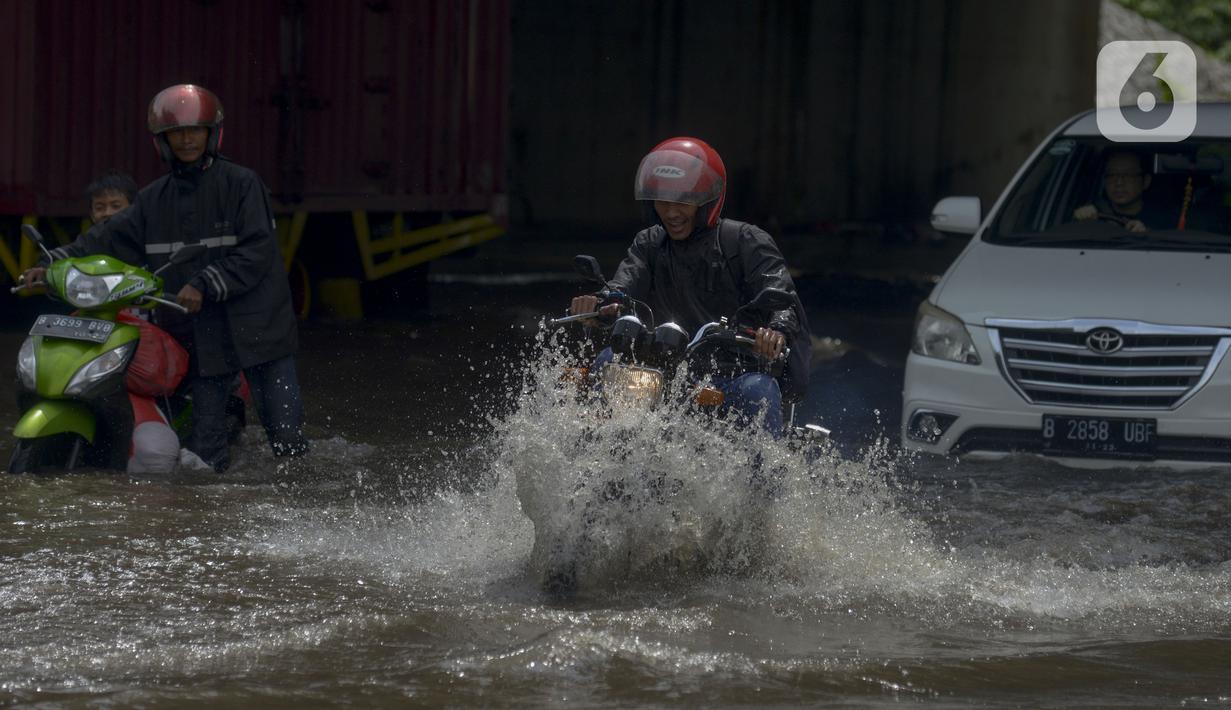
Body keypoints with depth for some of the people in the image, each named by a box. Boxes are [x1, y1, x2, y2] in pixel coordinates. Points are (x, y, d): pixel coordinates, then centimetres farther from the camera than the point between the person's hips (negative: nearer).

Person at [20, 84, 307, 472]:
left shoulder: (241, 184, -3)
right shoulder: (154, 199, 12)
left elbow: (257, 252, -10)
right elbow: (110, 238, 8)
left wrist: (206, 286, -19)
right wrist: (53, 263, -5)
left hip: (256, 327, -4)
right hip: (200, 335, 4)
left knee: (288, 438, -5)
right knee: (206, 453, 4)